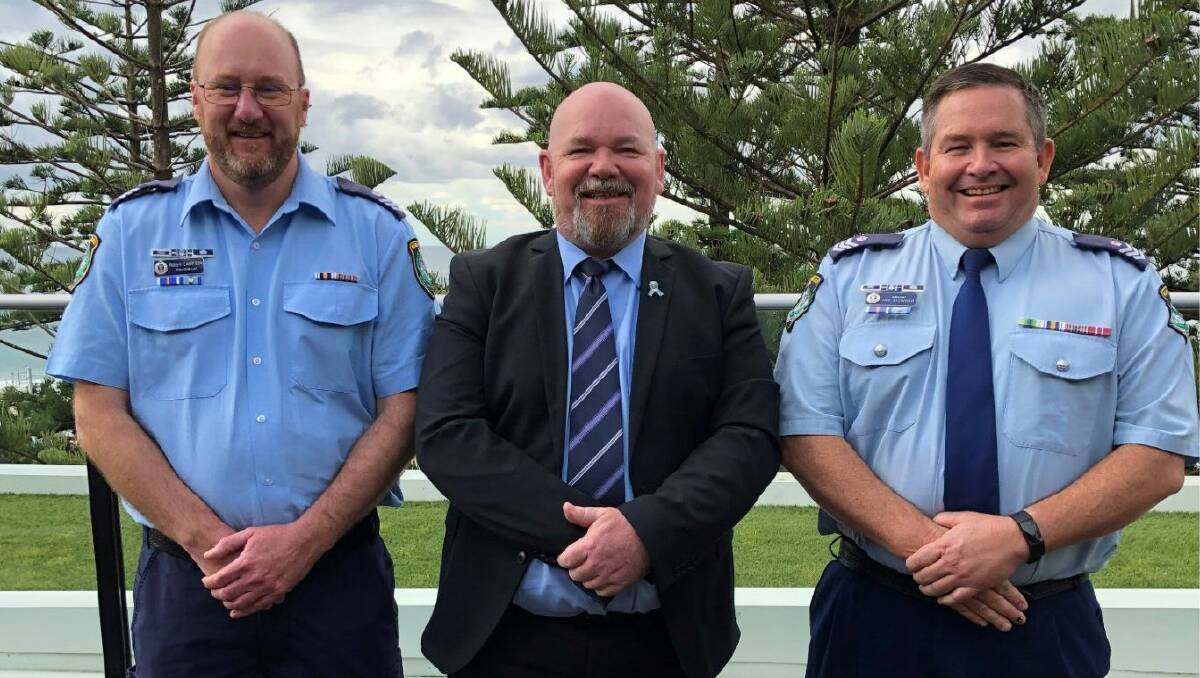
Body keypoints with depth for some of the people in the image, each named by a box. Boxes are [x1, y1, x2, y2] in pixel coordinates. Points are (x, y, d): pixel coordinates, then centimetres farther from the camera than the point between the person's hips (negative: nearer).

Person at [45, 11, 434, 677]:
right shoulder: (130, 229, 2)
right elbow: (99, 416, 0)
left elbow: (403, 412, -2)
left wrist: (305, 539, -12)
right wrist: (210, 542, -11)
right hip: (182, 581, 1)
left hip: (339, 574, 0)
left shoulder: (377, 230, 0)